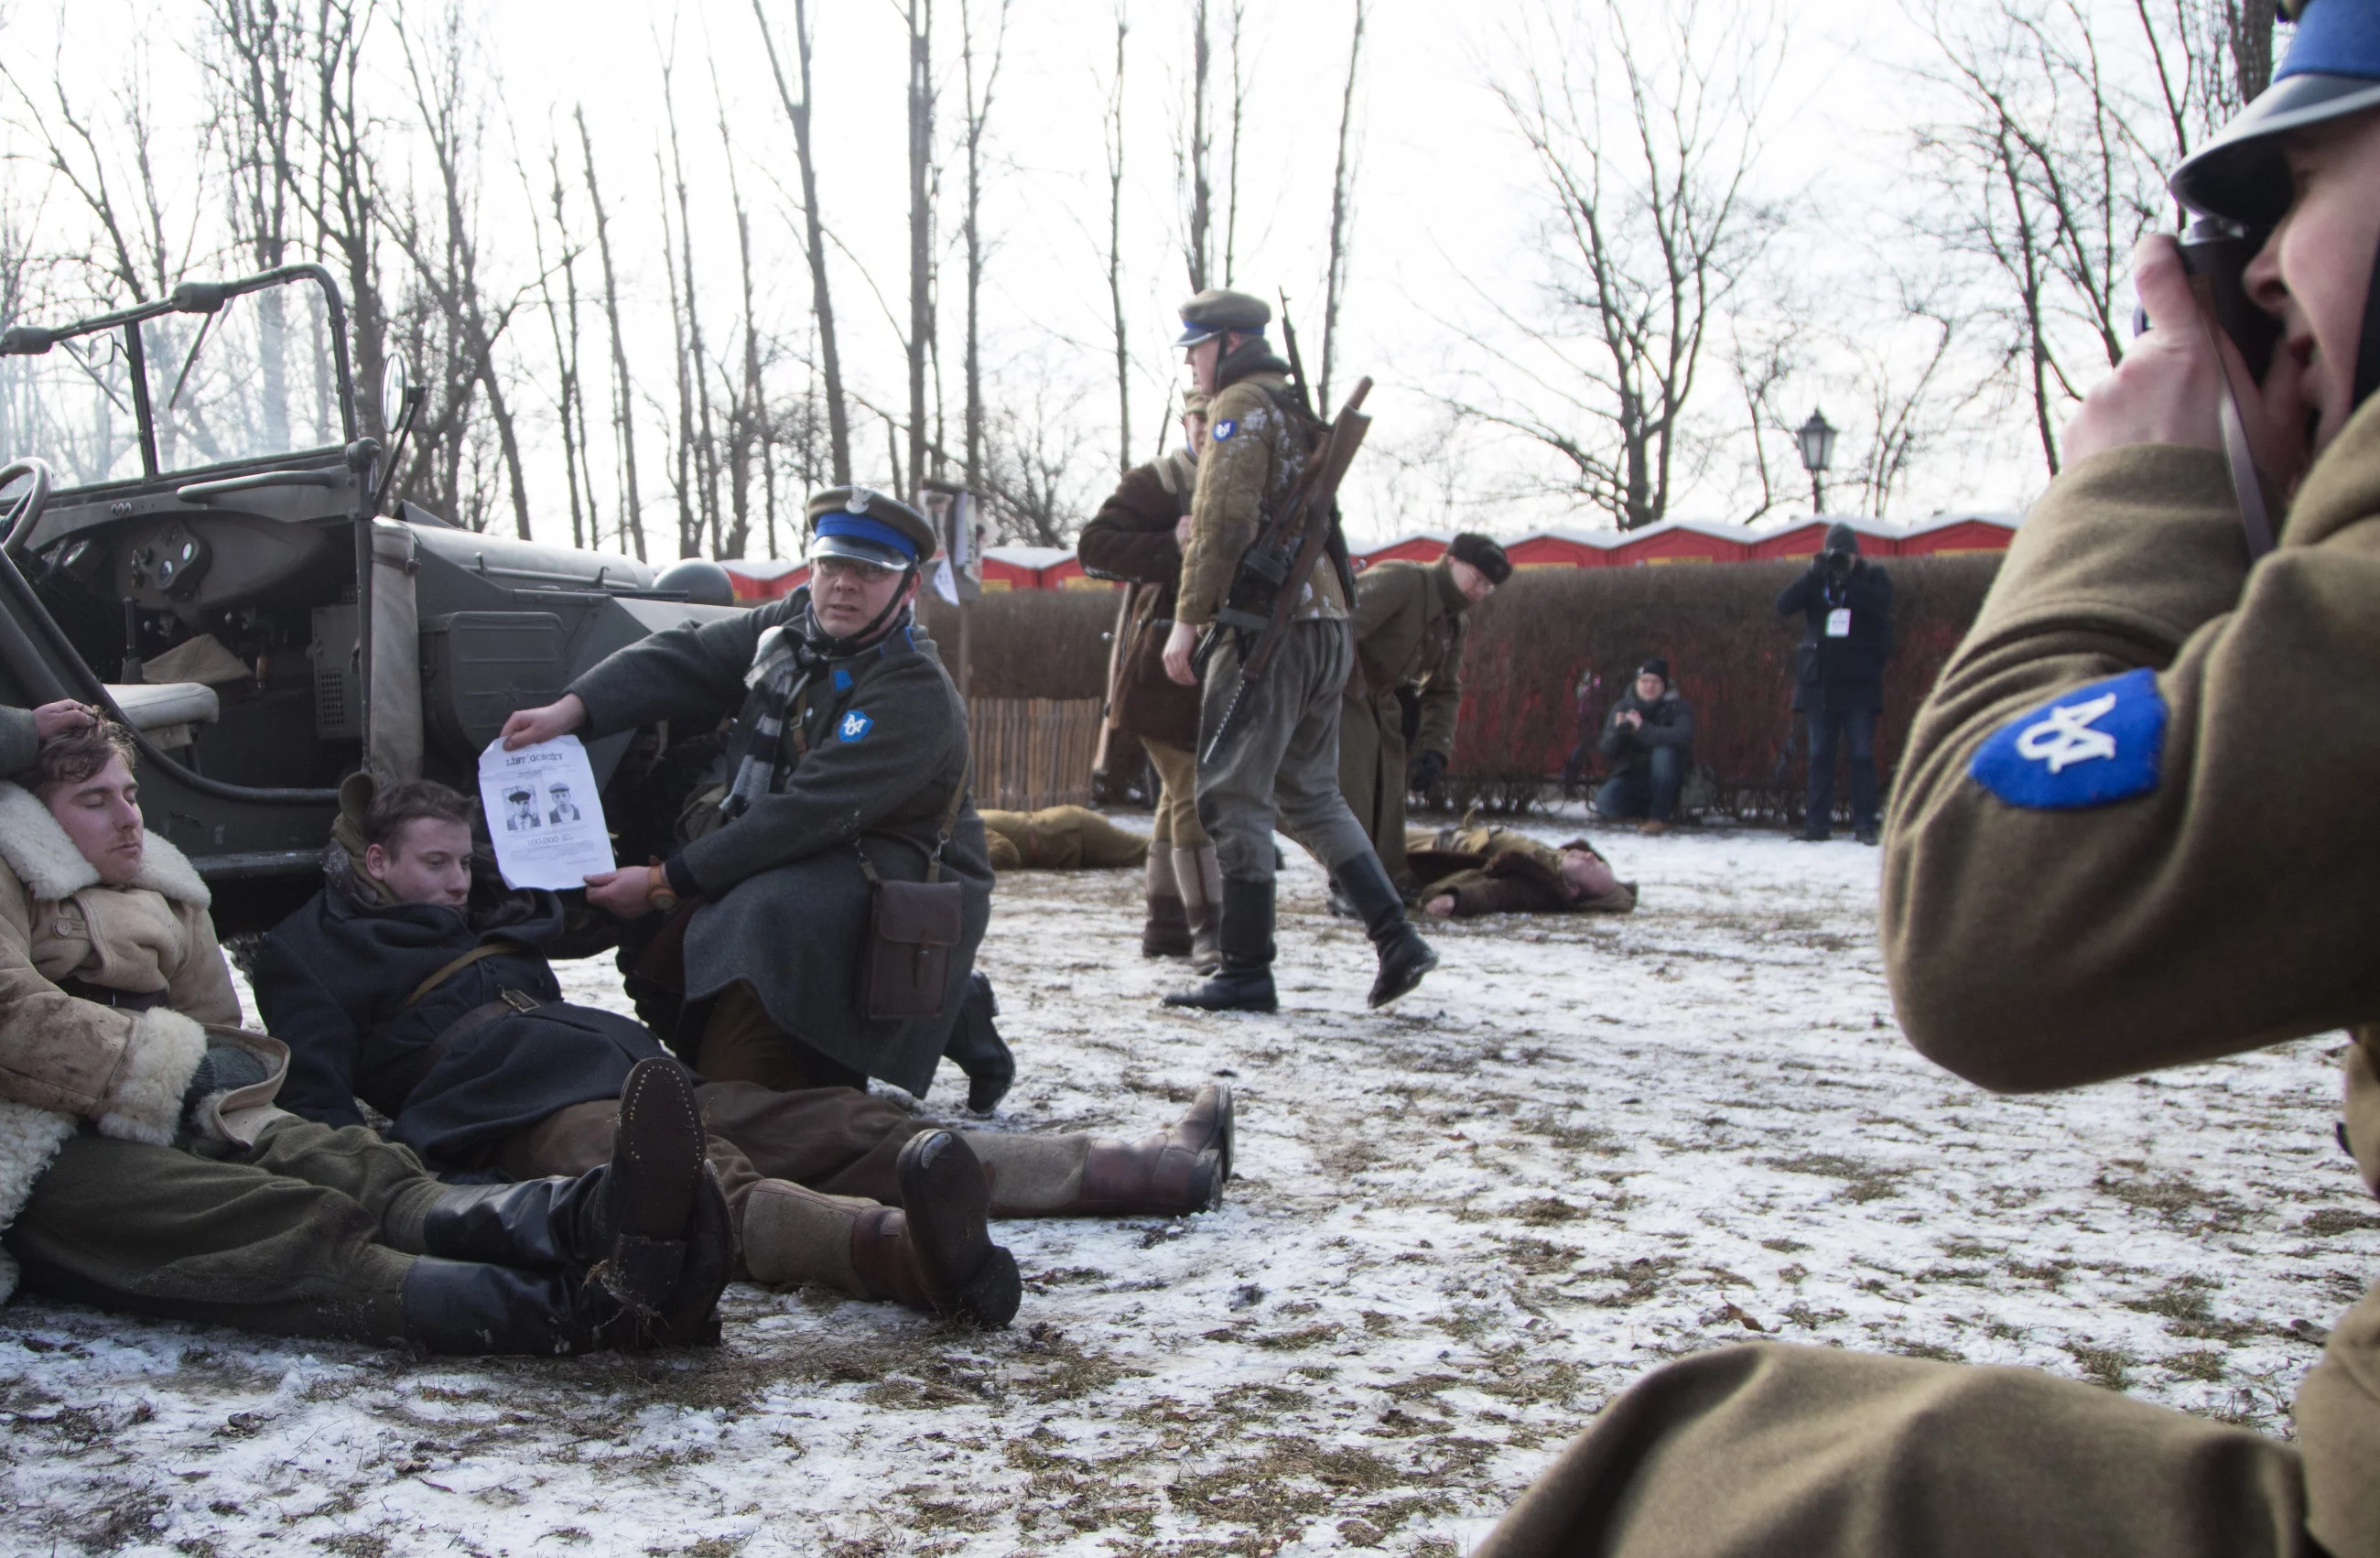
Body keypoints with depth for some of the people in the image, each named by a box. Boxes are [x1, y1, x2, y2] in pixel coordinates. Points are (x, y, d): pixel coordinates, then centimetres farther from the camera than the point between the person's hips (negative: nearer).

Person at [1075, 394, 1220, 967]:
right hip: (1165, 662, -8)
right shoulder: (1156, 483, -5)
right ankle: (1208, 930, -11)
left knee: (1183, 791, 14)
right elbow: (1093, 547, -13)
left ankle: (1165, 924, 23)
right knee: (1193, 791, -12)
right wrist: (1171, 547, -23)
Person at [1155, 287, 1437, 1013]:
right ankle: (1397, 938, 6)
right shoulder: (1299, 411, 23)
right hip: (1327, 626, 9)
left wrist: (1188, 617, -16)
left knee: (1233, 797, -5)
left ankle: (1246, 972, -5)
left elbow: (1223, 518, -16)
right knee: (1310, 794, 15)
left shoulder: (1242, 405, -5)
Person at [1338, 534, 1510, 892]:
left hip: (1381, 701, 10)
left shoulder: (1453, 625, 10)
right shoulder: (1399, 581, -19)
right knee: (1353, 790, -15)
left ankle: (1390, 880, 18)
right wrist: (1355, 688, -30)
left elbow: (1444, 692, 15)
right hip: (1341, 692, -10)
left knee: (1390, 791, 10)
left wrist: (1434, 749, 2)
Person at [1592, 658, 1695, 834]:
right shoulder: (1622, 708, 1)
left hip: (1664, 778, -2)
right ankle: (1644, 809, 6)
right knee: (1605, 801, -28)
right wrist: (1618, 731, -25)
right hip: (1632, 776, 2)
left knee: (1665, 752, -34)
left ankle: (1659, 816, -21)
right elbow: (1607, 754, -4)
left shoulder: (1676, 707, -7)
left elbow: (1684, 737, -30)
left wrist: (1643, 729, -34)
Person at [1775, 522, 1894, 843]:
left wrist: (1846, 579, -21)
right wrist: (1814, 575, -15)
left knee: (1862, 754, -3)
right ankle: (1817, 822, 8)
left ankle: (1865, 823, 0)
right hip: (1820, 681, 2)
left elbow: (1880, 603, -17)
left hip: (1860, 684, -2)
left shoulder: (1873, 577, 5)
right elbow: (1783, 606, -6)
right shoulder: (1814, 581, 10)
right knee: (1820, 754, 4)